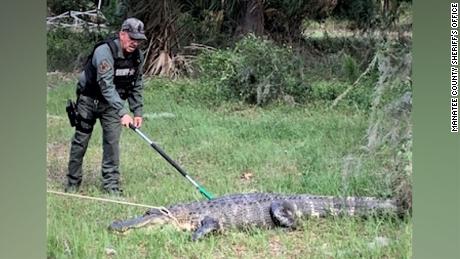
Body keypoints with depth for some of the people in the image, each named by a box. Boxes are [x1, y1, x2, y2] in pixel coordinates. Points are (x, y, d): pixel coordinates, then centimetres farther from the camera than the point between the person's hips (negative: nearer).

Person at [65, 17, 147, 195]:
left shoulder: (137, 56, -7)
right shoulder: (105, 51, -29)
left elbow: (136, 85, 6)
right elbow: (106, 85, -35)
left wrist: (137, 111, 0)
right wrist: (122, 112, -41)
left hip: (112, 101, 5)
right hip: (89, 100, -5)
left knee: (112, 140, -4)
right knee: (80, 140, 3)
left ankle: (111, 184, 2)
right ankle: (72, 182, 15)